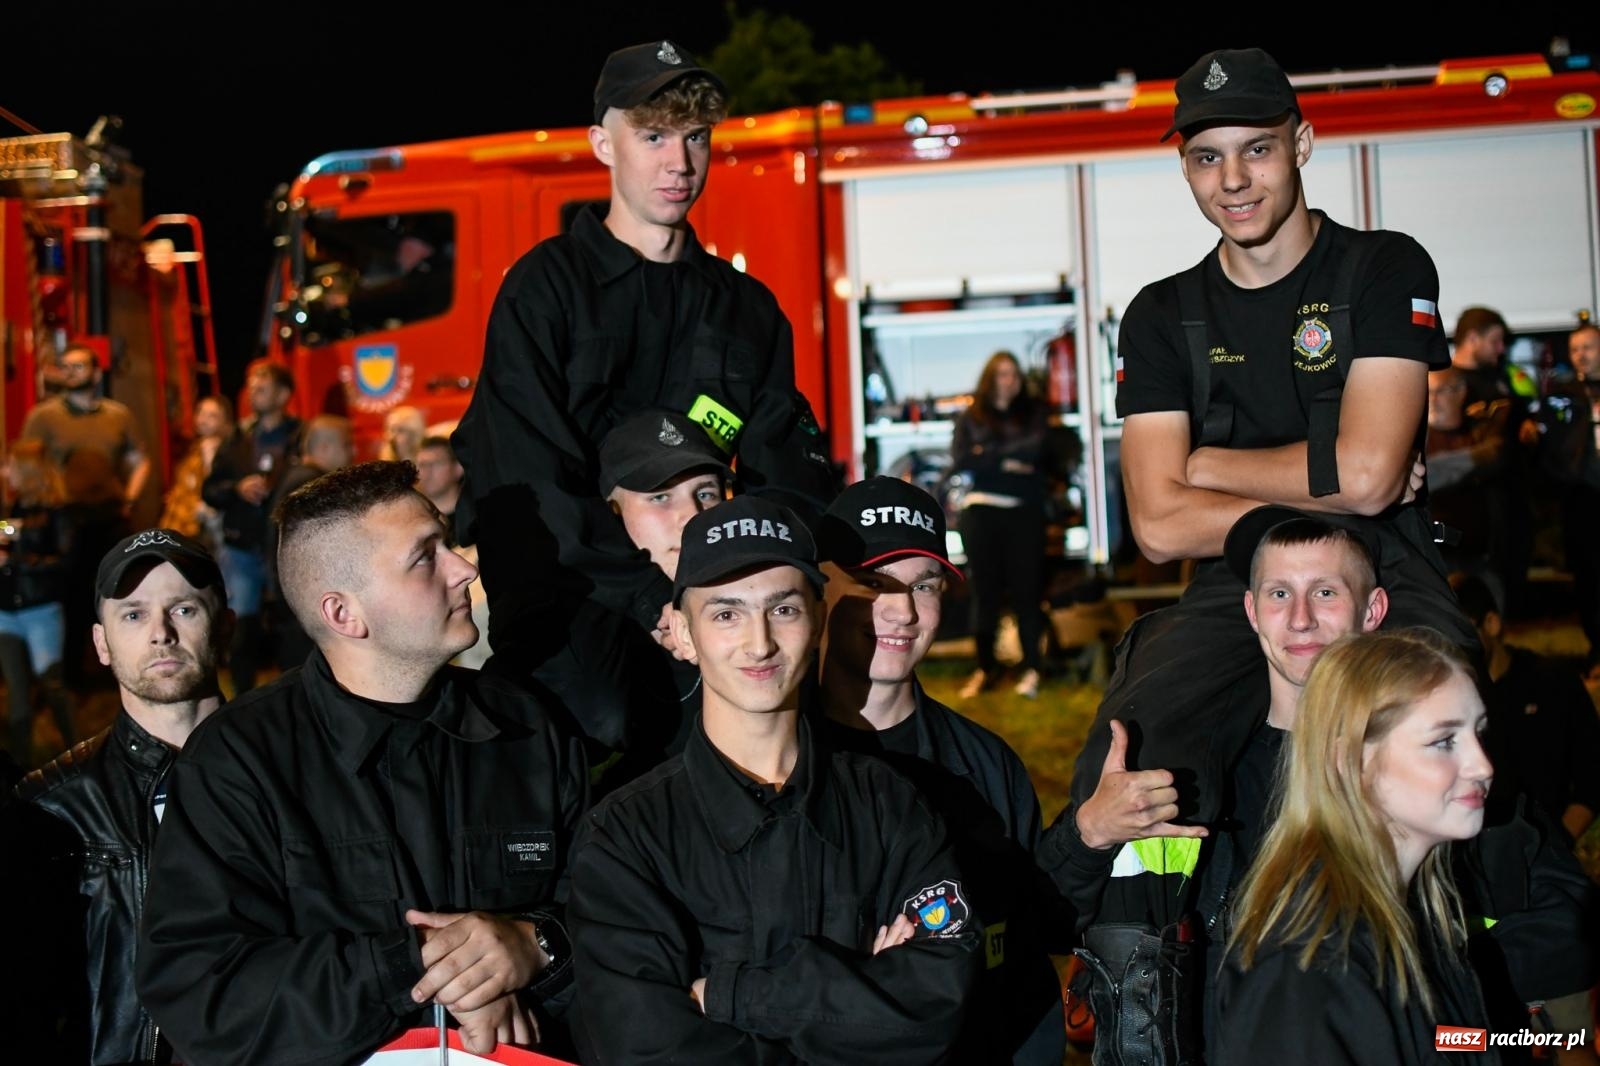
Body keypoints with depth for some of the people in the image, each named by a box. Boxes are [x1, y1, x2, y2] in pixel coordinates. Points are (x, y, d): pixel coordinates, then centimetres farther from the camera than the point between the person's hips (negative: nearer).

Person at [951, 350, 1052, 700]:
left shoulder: (1033, 412, 8)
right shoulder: (970, 417, 8)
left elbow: (1036, 449, -10)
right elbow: (959, 460, -6)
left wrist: (988, 454, -7)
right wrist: (1007, 461, -9)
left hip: (1025, 512, 0)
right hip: (981, 512, 1)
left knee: (1026, 588, -1)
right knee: (986, 589, 5)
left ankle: (1032, 667, 6)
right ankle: (985, 667, 13)